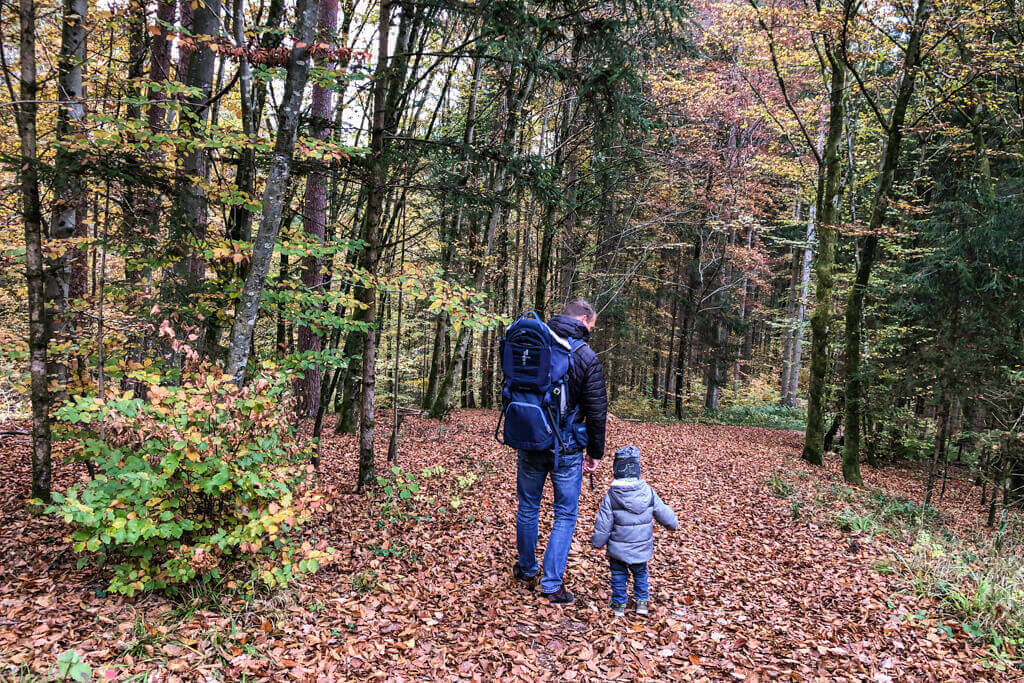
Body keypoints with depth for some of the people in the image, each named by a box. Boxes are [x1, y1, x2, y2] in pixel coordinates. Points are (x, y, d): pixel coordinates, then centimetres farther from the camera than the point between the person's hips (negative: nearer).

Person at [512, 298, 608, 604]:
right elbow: (596, 410, -9)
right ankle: (552, 584, 10)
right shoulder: (586, 356, -12)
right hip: (566, 449, -4)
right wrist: (595, 452, 2)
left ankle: (527, 570, 36)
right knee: (565, 515, 9)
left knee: (528, 508, 19)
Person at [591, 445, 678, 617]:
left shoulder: (611, 496, -19)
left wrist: (598, 542, 5)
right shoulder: (648, 492, -12)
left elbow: (603, 525, -12)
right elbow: (665, 515, 0)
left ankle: (619, 605, 23)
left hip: (618, 550, -2)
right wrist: (672, 523, 22)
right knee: (640, 573, 25)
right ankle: (642, 602, 28)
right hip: (642, 549, 2)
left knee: (619, 575, 19)